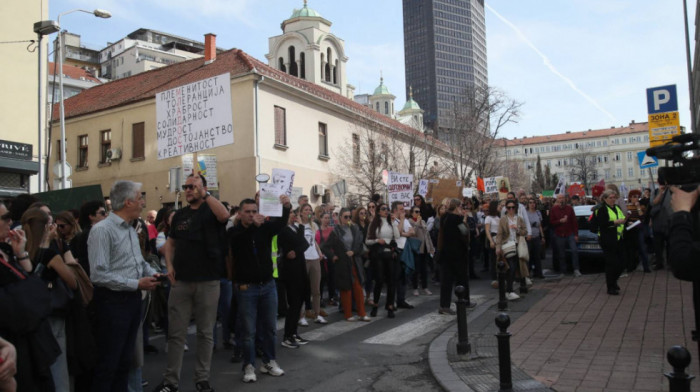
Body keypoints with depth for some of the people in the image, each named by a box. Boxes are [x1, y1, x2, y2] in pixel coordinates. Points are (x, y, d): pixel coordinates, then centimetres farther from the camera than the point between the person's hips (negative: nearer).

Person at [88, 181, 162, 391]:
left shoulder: (131, 230, 11)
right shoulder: (102, 230, -17)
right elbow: (99, 275, -24)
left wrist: (152, 273, 1)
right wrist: (137, 284, -21)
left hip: (133, 300, 9)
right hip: (113, 301, -8)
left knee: (125, 360, 18)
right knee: (108, 364, 3)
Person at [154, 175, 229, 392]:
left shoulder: (211, 210, -3)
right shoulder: (180, 214, 12)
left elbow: (224, 215, -27)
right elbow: (170, 242, 20)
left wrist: (204, 193, -24)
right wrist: (169, 265, 4)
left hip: (208, 281, -4)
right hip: (181, 281, 4)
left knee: (205, 333, 7)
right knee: (176, 333, 7)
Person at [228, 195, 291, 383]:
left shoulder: (265, 227, 3)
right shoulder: (235, 232, -4)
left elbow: (281, 222, -13)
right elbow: (241, 239, -26)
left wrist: (286, 207, -33)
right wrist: (252, 225, -43)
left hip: (268, 285, 3)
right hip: (246, 288, -3)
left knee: (270, 327, 12)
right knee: (248, 330, 3)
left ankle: (269, 361, 26)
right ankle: (249, 366, 15)